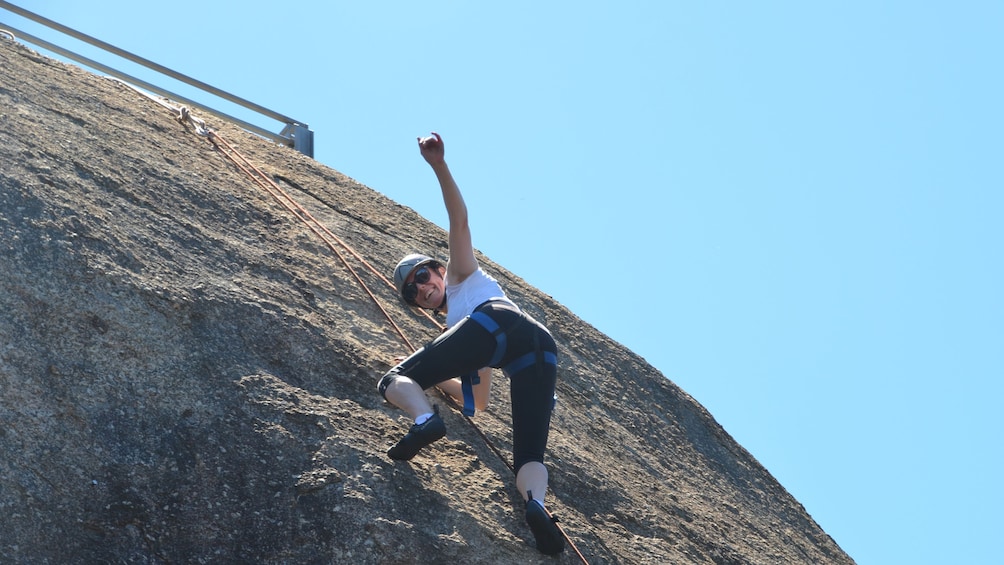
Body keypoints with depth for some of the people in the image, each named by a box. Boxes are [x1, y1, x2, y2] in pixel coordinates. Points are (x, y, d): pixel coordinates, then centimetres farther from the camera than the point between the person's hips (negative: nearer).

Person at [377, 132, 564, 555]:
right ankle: (536, 504, -38)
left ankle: (424, 419, -33)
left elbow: (459, 221, 18)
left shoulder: (465, 277, 35)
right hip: (541, 352, 7)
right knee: (528, 458, -4)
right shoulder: (453, 324, 46)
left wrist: (439, 165, 11)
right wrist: (434, 376, 52)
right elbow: (478, 401, 45)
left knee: (395, 380, 0)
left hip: (499, 320, -7)